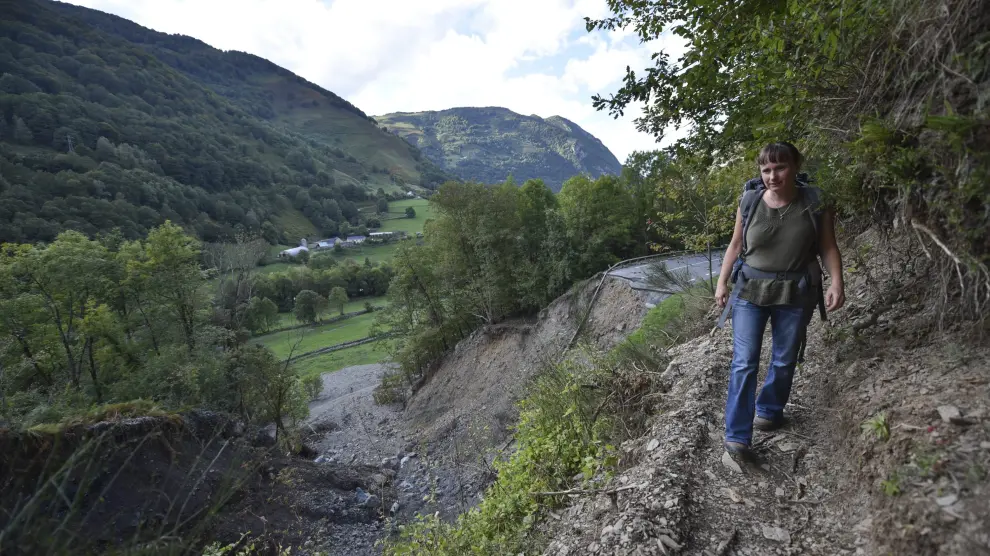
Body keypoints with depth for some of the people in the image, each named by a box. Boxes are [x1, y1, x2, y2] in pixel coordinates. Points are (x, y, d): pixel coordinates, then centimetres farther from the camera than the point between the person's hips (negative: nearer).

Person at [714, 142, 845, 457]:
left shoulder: (815, 203, -5)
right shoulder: (749, 203, -4)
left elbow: (828, 247, 2)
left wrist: (836, 283, -11)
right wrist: (721, 283, 2)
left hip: (796, 293, 1)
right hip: (749, 290, 0)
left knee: (784, 360, 14)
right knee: (744, 363, -5)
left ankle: (769, 410, 38)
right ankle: (737, 435, 0)